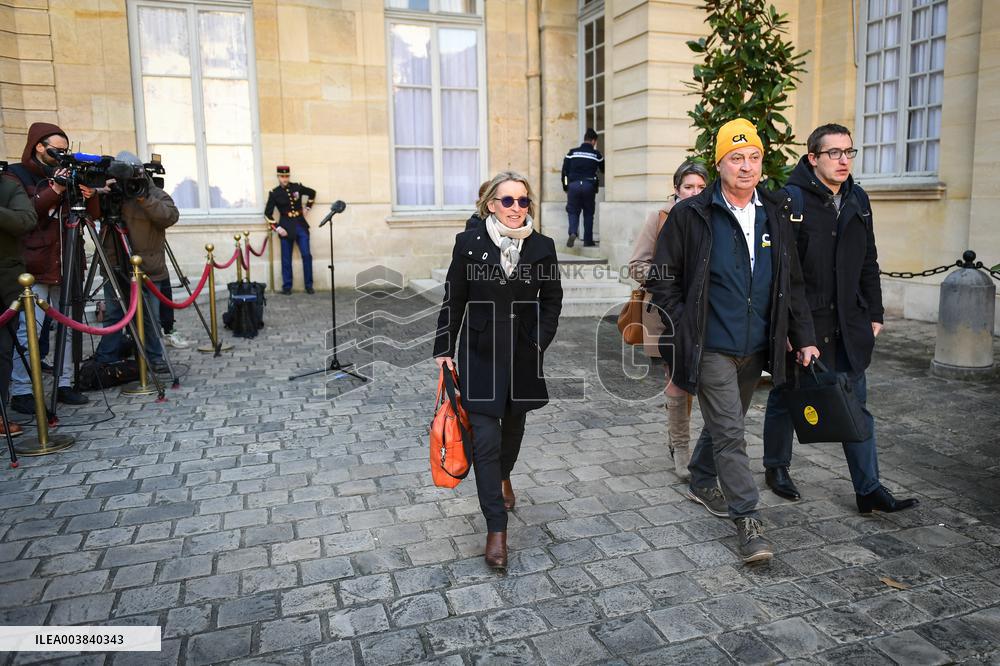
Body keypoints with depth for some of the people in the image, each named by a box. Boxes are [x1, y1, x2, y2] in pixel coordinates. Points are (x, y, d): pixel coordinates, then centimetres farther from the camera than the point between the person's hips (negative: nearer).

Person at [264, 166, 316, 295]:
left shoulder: (297, 187, 1)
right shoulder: (274, 193, -4)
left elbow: (312, 192, 19)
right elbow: (268, 214, -2)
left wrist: (307, 208, 15)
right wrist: (277, 228, -8)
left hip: (301, 225, 2)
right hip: (286, 227, -2)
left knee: (307, 255, -3)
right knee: (286, 259, 3)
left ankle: (309, 285, 7)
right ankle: (287, 287, 13)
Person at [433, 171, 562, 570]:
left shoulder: (542, 247, 0)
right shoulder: (469, 244, -5)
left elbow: (552, 300, 8)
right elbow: (453, 300, 0)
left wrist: (539, 342, -3)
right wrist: (444, 349, -2)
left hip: (523, 355, 3)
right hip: (480, 354, -2)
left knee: (514, 425, 21)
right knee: (485, 440, -7)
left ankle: (503, 476, 53)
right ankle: (496, 531, 0)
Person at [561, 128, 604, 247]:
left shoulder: (572, 152, 7)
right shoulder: (596, 154, 5)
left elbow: (564, 170, 5)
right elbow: (603, 170, 18)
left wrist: (565, 187, 14)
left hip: (573, 185, 1)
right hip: (589, 186, -1)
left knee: (573, 212, 9)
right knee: (588, 213, 11)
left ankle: (573, 232, -17)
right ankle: (588, 240, 11)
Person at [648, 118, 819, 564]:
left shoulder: (775, 216, 7)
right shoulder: (691, 215, -8)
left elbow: (792, 284, 13)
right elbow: (663, 278, -4)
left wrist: (803, 338, 9)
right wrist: (682, 330, -8)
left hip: (755, 350, 6)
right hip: (711, 350, -5)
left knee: (725, 423, 19)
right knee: (730, 434, -5)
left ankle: (702, 482, 41)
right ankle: (747, 521, 4)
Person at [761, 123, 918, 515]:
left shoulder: (857, 200, 10)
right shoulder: (790, 199, -12)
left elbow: (868, 264, 17)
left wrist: (874, 314, 13)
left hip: (848, 324, 6)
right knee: (785, 397, 11)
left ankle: (869, 489, 15)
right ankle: (776, 468, 30)